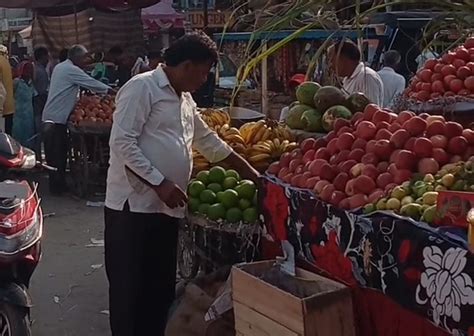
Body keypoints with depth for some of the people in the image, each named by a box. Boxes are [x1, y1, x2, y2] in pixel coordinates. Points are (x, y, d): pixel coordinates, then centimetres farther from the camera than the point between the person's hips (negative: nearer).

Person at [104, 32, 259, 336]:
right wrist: (159, 183, -20)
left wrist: (248, 171, 27)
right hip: (134, 206, -8)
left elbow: (208, 140, 27)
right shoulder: (142, 87, -10)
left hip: (166, 208, 9)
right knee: (131, 289, 0)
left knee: (161, 288, 13)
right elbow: (122, 143, -18)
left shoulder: (185, 99, 17)